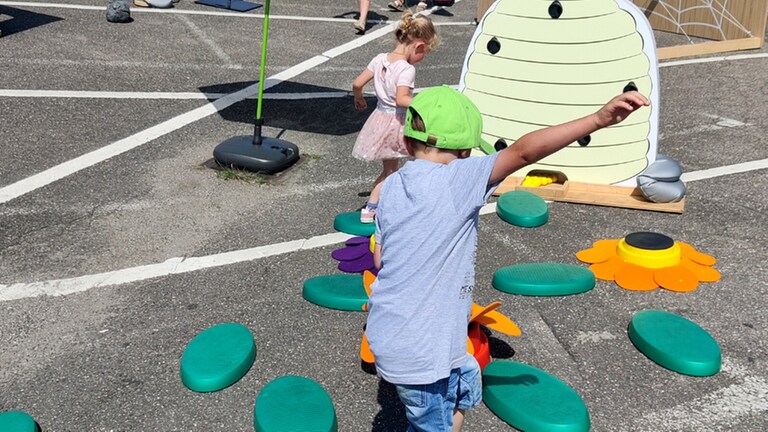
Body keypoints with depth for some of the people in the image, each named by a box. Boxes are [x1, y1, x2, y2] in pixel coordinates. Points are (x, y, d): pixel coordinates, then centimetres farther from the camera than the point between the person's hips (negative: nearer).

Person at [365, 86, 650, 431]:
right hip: (420, 351, -8)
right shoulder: (456, 180, -18)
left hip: (389, 334, 8)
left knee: (466, 381, 30)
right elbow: (523, 152, -29)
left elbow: (379, 259, 9)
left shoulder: (390, 186, 3)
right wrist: (597, 120, -34)